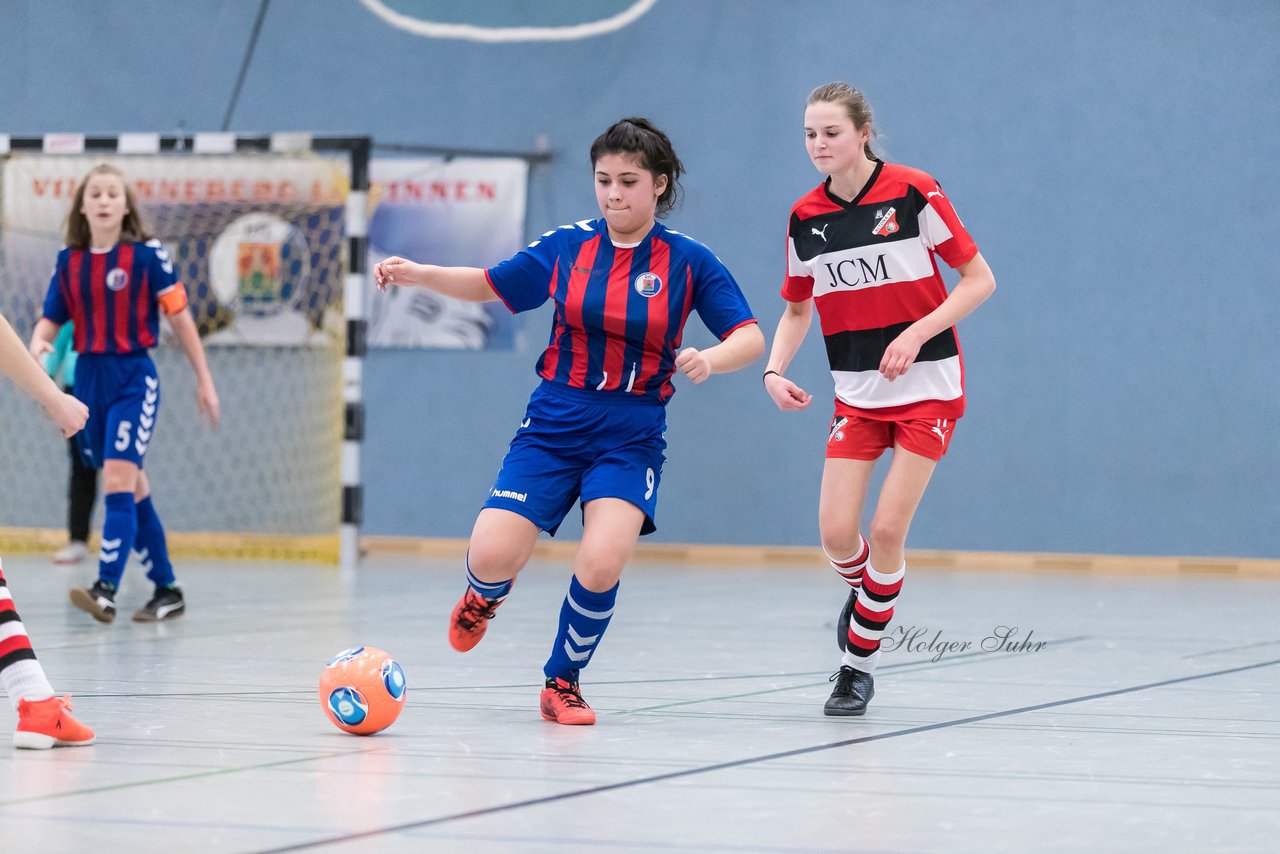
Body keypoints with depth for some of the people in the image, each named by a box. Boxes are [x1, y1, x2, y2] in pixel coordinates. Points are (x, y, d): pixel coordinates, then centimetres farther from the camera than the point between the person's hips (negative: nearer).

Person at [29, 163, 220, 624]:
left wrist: (204, 380, -1)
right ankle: (166, 589, 20)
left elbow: (179, 316, -3)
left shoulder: (148, 254, -6)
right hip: (88, 377, 5)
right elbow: (51, 319, 8)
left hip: (133, 378, -5)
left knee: (118, 480, -18)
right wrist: (38, 343, -16)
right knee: (132, 489, 11)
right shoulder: (69, 261, 6)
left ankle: (106, 590, -25)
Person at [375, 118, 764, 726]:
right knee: (492, 556, -14)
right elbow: (491, 284, 15)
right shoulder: (568, 246, 2)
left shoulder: (687, 261, -3)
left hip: (632, 436, -2)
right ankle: (485, 596, 27)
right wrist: (416, 274, -1)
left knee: (600, 565, -24)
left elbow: (750, 338, -6)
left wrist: (710, 359, -28)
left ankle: (562, 683, 3)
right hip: (554, 424, 2)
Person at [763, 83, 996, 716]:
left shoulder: (913, 192, -12)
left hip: (927, 386, -4)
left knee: (887, 530, -10)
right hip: (856, 395, 4)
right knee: (836, 532, -7)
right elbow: (796, 309, 15)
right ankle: (865, 592, 28)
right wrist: (774, 369, -3)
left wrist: (916, 334, -19)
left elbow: (979, 279, -8)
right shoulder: (805, 218, 2)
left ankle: (859, 661, 7)